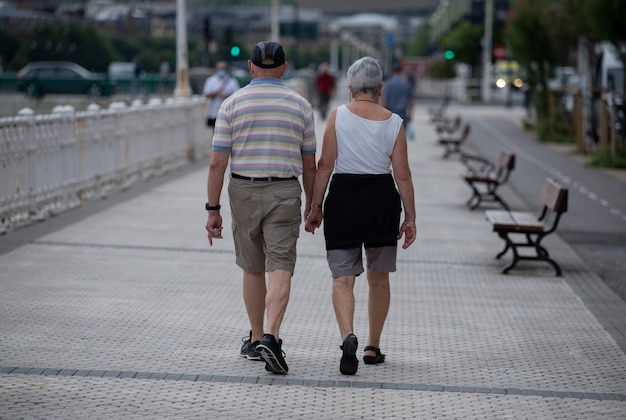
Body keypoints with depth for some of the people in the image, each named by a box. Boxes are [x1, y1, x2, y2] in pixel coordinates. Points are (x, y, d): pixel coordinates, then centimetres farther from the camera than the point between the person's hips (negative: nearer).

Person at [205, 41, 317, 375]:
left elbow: (218, 162, -5)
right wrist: (311, 204, 20)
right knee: (280, 270, -7)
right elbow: (309, 164, 6)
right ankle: (271, 338, -26)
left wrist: (213, 210, 0)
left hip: (243, 191, 1)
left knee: (252, 269, 17)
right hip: (285, 194, -1)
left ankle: (255, 340, 25)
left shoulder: (232, 104, -1)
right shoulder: (300, 105, 2)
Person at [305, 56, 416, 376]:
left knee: (342, 278, -1)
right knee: (378, 278, 16)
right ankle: (373, 347, 23)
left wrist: (315, 207, 1)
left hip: (343, 199, -1)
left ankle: (348, 336, -25)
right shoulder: (393, 122, -1)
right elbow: (402, 174, -2)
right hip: (381, 200, 2)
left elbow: (325, 165, -6)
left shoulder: (338, 116, -4)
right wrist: (410, 217, 5)